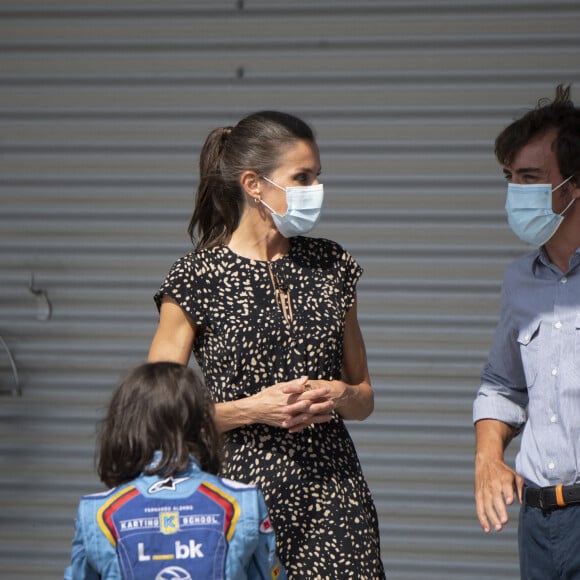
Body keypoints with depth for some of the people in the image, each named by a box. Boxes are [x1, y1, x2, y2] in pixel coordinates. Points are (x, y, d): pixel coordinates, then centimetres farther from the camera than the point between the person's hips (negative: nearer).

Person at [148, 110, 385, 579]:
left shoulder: (332, 266, 12)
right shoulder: (199, 277, -2)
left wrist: (338, 395, -4)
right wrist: (252, 409, -13)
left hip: (334, 493, 3)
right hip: (241, 495, -3)